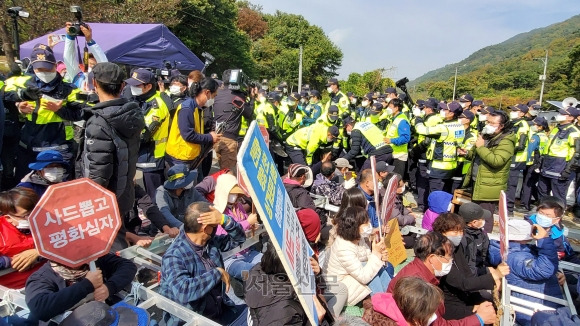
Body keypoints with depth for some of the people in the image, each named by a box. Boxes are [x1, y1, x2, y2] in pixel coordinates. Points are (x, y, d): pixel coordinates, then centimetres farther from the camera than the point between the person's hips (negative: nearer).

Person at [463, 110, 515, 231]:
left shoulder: (506, 142, -16)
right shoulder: (486, 136, 13)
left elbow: (496, 161, -31)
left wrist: (481, 147, -23)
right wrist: (468, 152, 7)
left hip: (489, 187, -9)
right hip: (477, 184, 9)